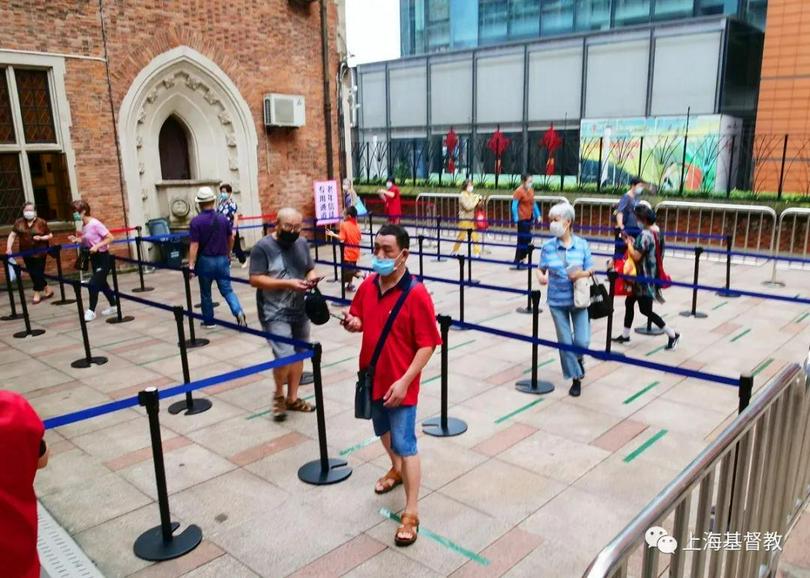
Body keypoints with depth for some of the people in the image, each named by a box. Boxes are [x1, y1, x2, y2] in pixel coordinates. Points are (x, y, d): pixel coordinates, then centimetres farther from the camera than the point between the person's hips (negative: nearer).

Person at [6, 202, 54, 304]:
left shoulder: (41, 222, -5)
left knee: (38, 273, -2)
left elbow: (50, 235, 0)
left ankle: (37, 294, 11)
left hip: (40, 252, -4)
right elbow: (12, 235, 3)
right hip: (26, 253, 5)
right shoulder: (19, 222, 4)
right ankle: (47, 290, 25)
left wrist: (41, 238, -18)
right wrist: (9, 248, -7)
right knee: (32, 273, 10)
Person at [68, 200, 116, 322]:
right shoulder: (84, 226, 5)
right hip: (94, 258, 9)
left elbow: (110, 238, -19)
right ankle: (113, 306, 31)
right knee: (102, 283, 17)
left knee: (93, 284, -12)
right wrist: (77, 239, 1)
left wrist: (97, 246, -26)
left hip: (103, 258, -9)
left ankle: (91, 311, 0)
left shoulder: (95, 224, -19)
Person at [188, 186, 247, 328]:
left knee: (205, 293, 14)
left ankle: (209, 321, 24)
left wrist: (191, 266, -13)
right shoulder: (223, 218, -1)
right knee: (227, 290, 8)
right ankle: (238, 312, -14)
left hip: (205, 261, -2)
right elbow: (231, 239, 10)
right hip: (222, 260, 3)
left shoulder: (196, 221, -12)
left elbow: (194, 245, -16)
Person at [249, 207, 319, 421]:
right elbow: (255, 280, -16)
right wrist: (287, 284, -24)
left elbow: (310, 269, 16)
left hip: (299, 310, 6)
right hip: (275, 313, -6)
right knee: (285, 356, -14)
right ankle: (278, 395, 14)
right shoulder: (263, 247, -12)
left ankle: (292, 398, 29)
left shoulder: (302, 244, 7)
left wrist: (312, 278, -8)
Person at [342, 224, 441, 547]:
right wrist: (353, 323, -12)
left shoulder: (416, 294, -21)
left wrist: (404, 381, -24)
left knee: (405, 444, 0)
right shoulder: (367, 286, -2)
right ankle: (396, 469, 54)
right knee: (383, 431, 26)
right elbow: (360, 321, 13)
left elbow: (428, 344, -19)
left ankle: (411, 514, 11)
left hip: (400, 383, -7)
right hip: (372, 376, 7)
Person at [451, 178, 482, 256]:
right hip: (464, 219, -5)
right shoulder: (462, 195, -12)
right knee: (461, 236, 2)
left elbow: (477, 206, 12)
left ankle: (477, 252, 4)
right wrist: (476, 200, -17)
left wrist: (480, 201, -7)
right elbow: (468, 207, -21)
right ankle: (455, 251, 18)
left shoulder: (472, 195, 6)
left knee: (475, 236, 0)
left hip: (472, 219, 6)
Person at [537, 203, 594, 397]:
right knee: (565, 342, 6)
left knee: (582, 341, -1)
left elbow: (591, 270, 0)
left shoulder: (582, 245, -5)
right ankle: (576, 378, 25)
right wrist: (541, 276, -22)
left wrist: (582, 274, -22)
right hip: (557, 301, 0)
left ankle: (578, 358, 37)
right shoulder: (548, 247, -5)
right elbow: (541, 269, 1)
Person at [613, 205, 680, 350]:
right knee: (629, 302, 16)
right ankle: (625, 335, 27)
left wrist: (629, 243, -10)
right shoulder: (653, 233, 9)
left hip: (644, 278, -10)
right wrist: (633, 243, 7)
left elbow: (636, 256, -25)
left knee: (645, 310, -2)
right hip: (645, 276, 10)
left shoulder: (644, 235, -21)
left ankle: (672, 334, 6)